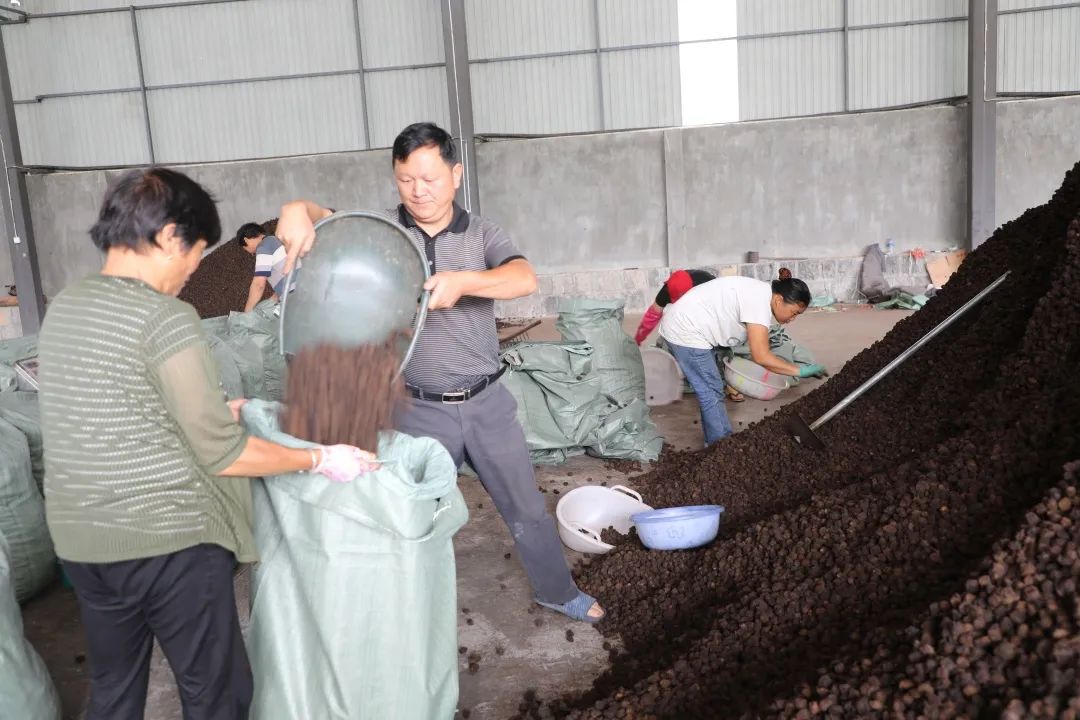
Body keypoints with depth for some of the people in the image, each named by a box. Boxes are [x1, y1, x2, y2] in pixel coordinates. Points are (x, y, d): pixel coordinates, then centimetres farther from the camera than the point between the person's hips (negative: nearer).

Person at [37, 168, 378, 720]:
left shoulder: (62, 307, 5)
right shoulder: (166, 317, -19)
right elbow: (222, 456, -18)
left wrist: (208, 413, 20)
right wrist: (321, 459, -8)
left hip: (80, 540, 8)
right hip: (171, 541, -7)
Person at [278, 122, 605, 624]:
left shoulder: (482, 233, -2)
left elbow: (524, 279, -19)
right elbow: (324, 217, -6)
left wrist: (462, 281, -37)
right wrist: (296, 214, -30)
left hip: (487, 402, 1)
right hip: (420, 409, -1)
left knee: (526, 507, 16)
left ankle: (557, 591, 39)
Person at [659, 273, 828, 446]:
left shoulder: (761, 293, 8)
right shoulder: (759, 302, -23)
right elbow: (761, 357, -25)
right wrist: (800, 370, -19)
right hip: (686, 334, -10)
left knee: (711, 391, 17)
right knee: (712, 394, -4)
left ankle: (717, 444, 28)